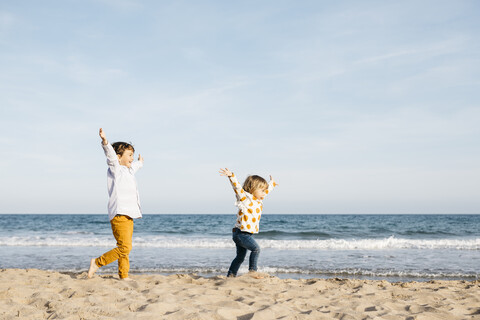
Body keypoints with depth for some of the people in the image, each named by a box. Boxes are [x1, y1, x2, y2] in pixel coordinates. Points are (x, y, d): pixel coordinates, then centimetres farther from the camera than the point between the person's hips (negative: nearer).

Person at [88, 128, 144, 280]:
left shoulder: (127, 170, 23)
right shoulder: (115, 169, -3)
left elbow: (133, 166, 47)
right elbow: (111, 155, -23)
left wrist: (140, 163, 68)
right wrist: (105, 143, -41)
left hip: (128, 215, 10)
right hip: (119, 214, -10)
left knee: (125, 247, 10)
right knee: (124, 247, -15)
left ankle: (124, 276, 15)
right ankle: (97, 262, -5)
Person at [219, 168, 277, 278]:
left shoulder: (259, 200, 14)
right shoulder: (245, 197, -10)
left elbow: (267, 190, 33)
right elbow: (237, 187, -25)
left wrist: (272, 183, 49)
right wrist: (231, 176, -40)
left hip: (246, 234, 9)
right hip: (241, 233, -9)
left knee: (240, 257, 14)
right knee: (256, 249, -22)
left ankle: (230, 275, 22)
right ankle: (252, 271, -17)